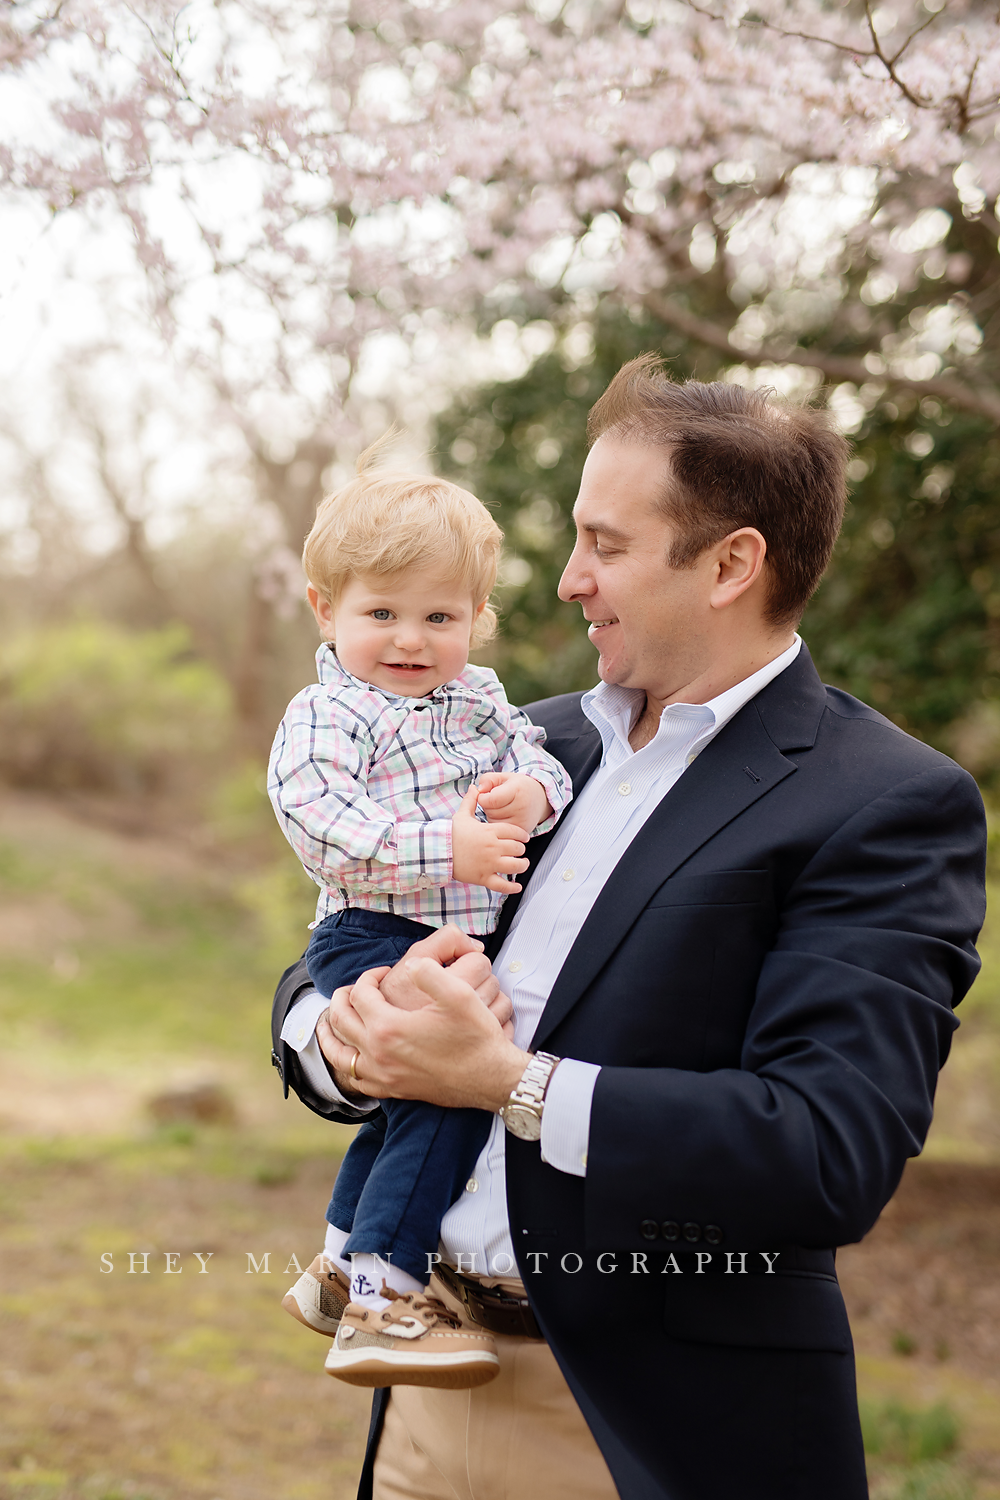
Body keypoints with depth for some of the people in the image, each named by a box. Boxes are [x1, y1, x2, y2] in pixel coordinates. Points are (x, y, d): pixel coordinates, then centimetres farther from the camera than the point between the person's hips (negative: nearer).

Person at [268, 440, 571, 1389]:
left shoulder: (480, 699, 13)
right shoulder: (325, 717, -10)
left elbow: (536, 757, 9)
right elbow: (317, 815, -23)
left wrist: (530, 793, -16)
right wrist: (443, 848, -30)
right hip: (376, 937, -9)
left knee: (418, 1098, 23)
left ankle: (340, 1265, 45)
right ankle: (384, 1303, -19)